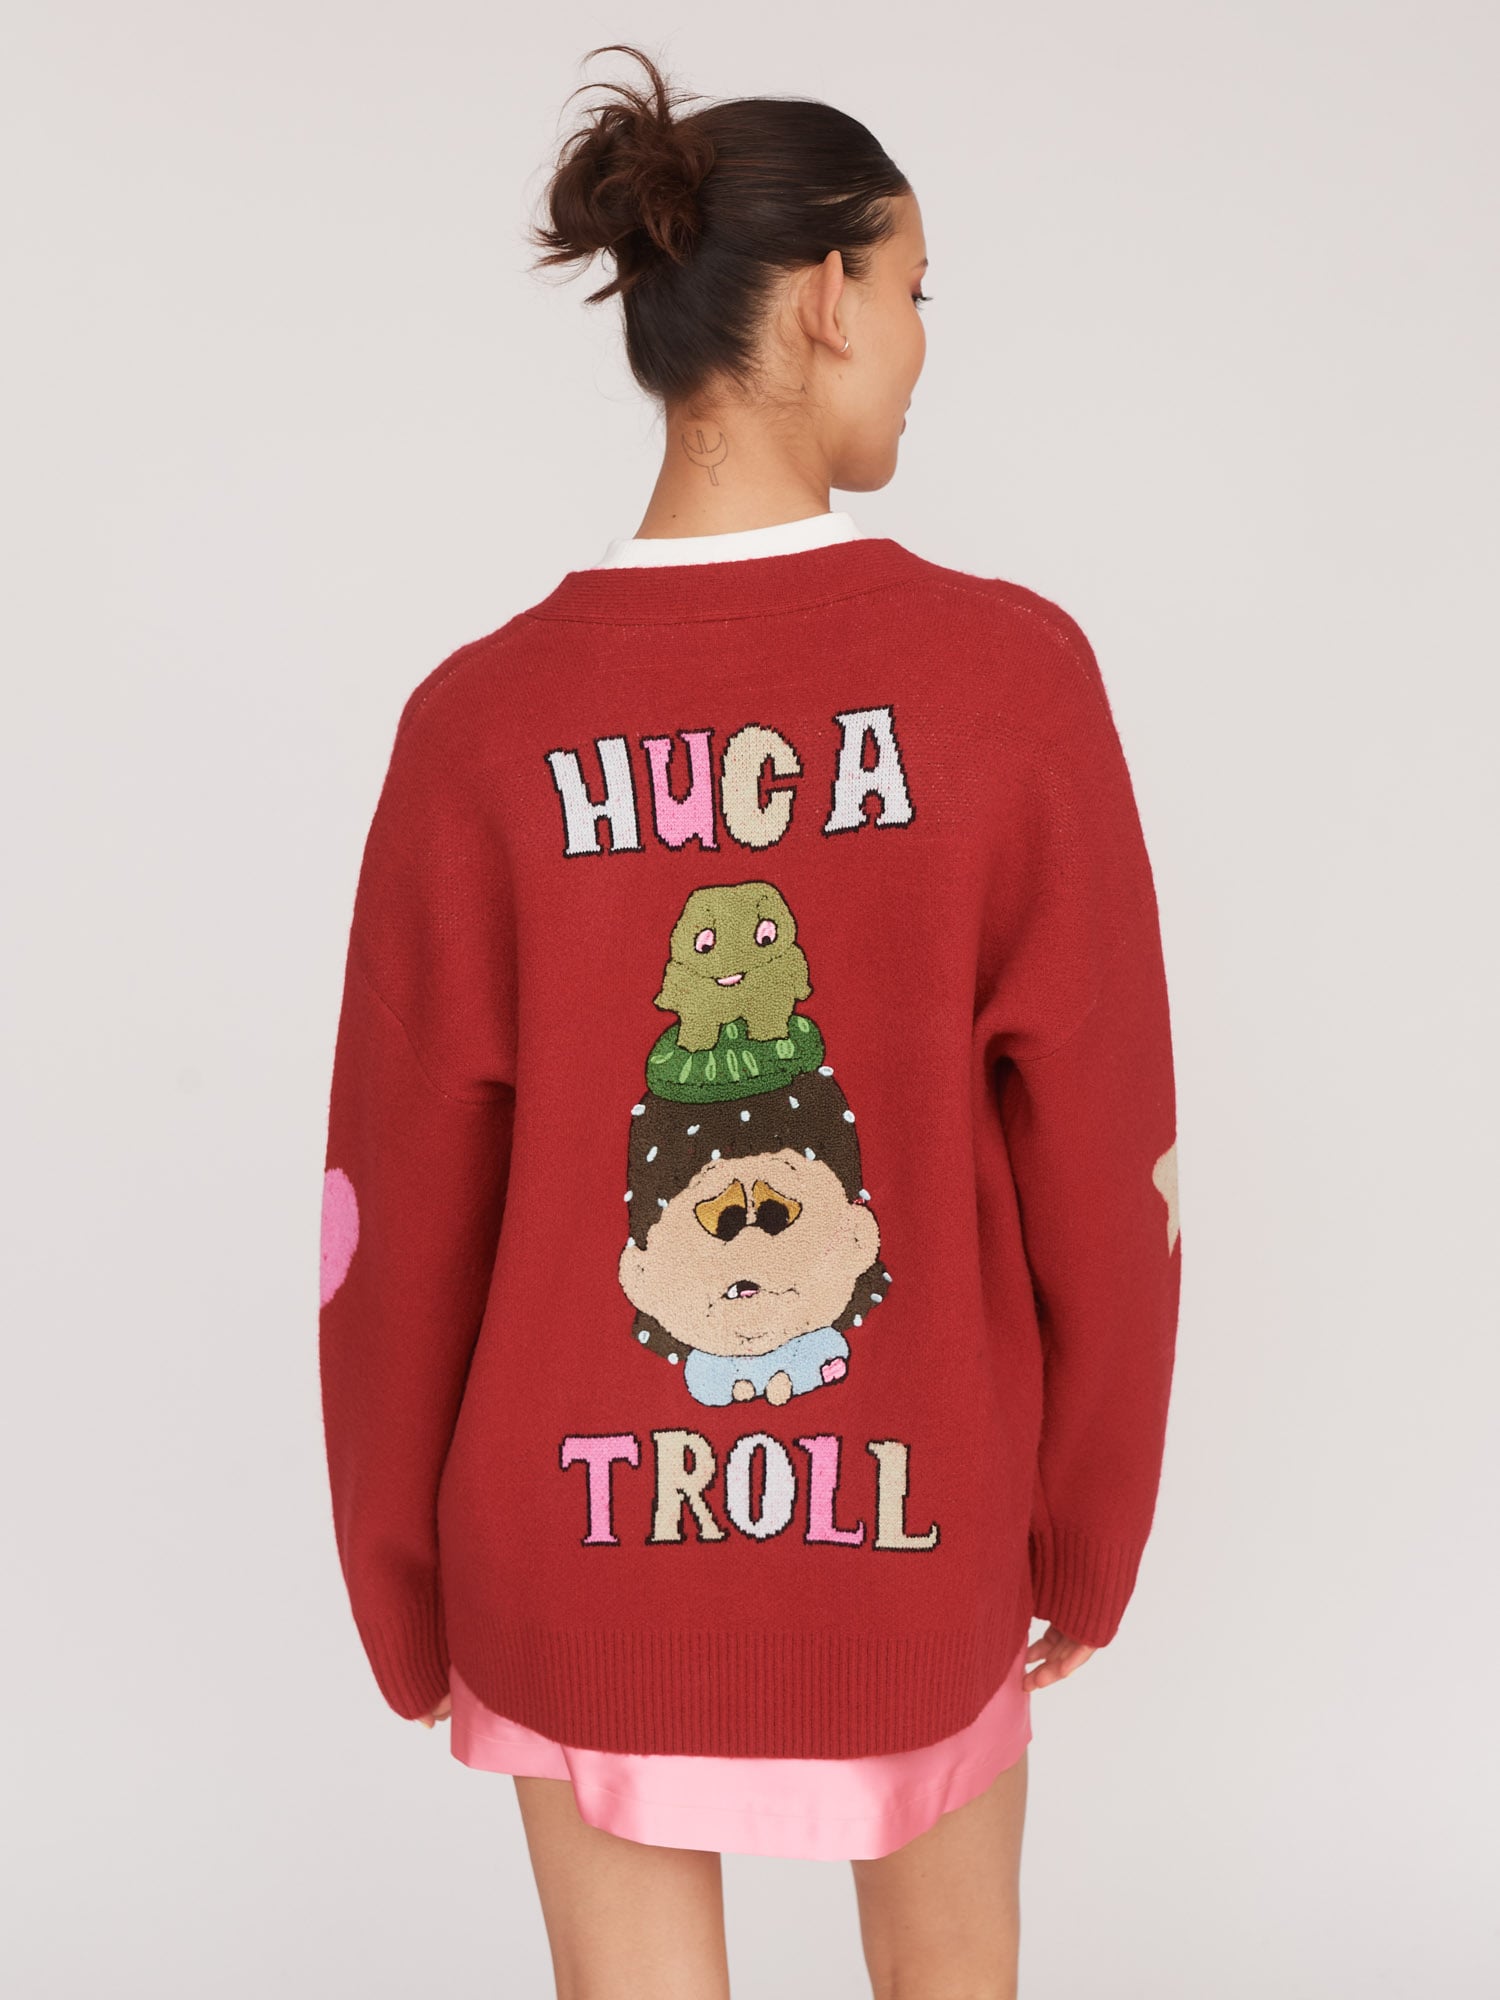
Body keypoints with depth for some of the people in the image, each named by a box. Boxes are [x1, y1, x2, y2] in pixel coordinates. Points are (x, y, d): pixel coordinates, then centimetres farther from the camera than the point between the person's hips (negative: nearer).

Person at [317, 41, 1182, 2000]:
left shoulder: (483, 720, -14)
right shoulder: (1012, 675, -17)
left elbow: (401, 1220, -9)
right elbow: (1103, 1177, -11)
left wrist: (407, 1600, 8)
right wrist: (1088, 1541, 6)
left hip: (580, 1563, 1)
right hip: (916, 1551, 0)